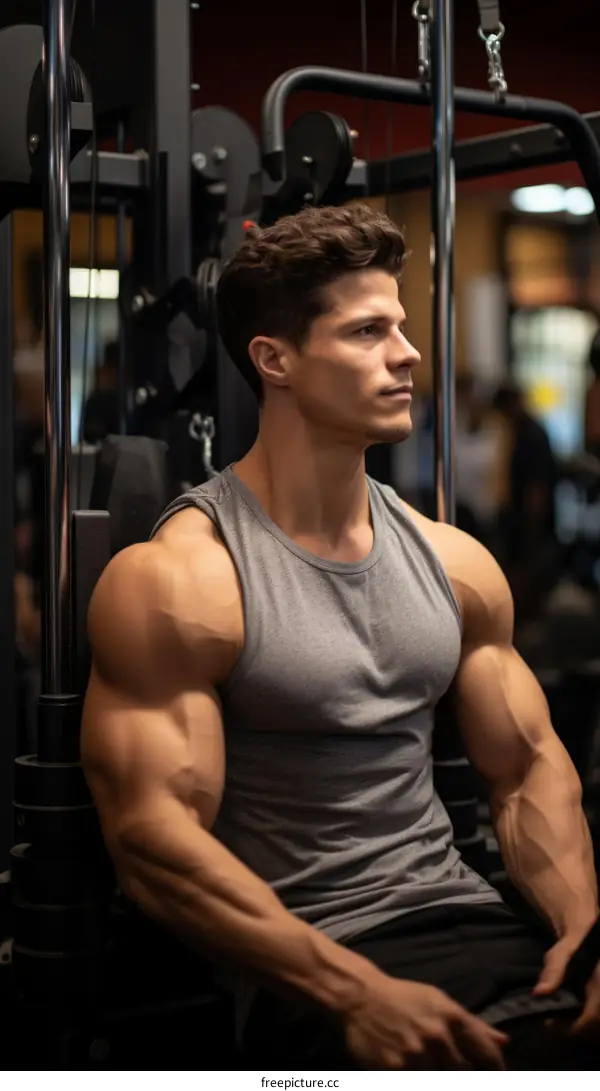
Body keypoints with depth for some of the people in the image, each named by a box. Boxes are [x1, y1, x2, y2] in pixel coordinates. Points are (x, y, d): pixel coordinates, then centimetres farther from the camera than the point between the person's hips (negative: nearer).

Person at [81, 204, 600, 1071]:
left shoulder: (454, 562, 10)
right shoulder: (175, 579, -8)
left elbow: (530, 765, 13)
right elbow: (152, 838, -14)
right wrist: (359, 993, -22)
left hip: (467, 920, 6)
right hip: (305, 974, -6)